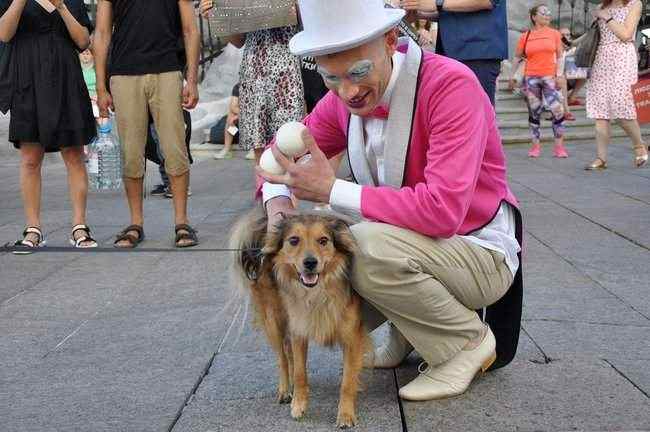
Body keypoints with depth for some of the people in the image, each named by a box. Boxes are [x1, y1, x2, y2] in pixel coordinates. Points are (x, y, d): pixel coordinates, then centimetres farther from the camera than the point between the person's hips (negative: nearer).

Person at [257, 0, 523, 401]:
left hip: (479, 253, -7)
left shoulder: (451, 84, -26)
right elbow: (282, 153, 8)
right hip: (406, 246, 7)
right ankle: (412, 327, 16)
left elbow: (442, 210, -35)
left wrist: (331, 190, -31)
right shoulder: (343, 99, -4)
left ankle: (469, 340, -8)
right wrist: (278, 199, -16)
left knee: (367, 245, -33)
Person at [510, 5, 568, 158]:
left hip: (550, 77, 0)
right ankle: (536, 146, 12)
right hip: (531, 78, 0)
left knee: (558, 111, -9)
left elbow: (560, 56, 5)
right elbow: (517, 57, 11)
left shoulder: (554, 34, 6)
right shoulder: (525, 36, 5)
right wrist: (512, 75, 5)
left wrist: (559, 74, -6)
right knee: (534, 112, 5)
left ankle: (559, 147, -4)